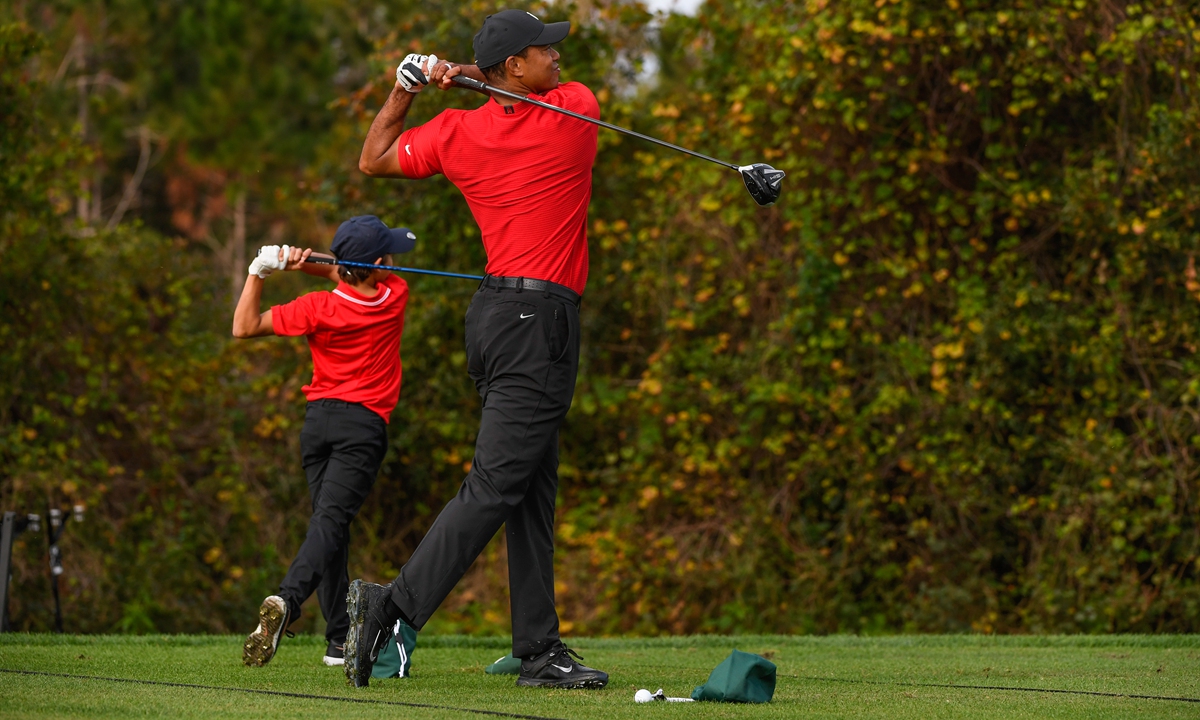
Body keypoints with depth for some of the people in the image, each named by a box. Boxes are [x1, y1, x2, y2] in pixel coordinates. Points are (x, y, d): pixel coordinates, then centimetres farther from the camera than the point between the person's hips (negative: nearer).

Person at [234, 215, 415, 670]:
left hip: (318, 419, 2)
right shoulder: (395, 296, -1)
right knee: (330, 520, -15)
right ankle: (287, 600, -41)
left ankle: (340, 638, 9)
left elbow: (244, 328, -2)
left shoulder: (319, 308, -5)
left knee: (330, 523, 12)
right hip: (364, 424, -2)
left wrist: (259, 272, 1)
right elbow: (349, 282, 15)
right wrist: (307, 263, -3)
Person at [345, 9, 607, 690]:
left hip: (499, 312, 7)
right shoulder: (577, 110, -6)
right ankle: (397, 605, -19)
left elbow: (373, 160, 18)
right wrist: (467, 77, 10)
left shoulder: (456, 132, 5)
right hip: (540, 320, -7)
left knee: (535, 488, 9)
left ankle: (540, 650, 9)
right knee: (496, 483, -11)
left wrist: (406, 89, 15)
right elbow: (559, 90, 18)